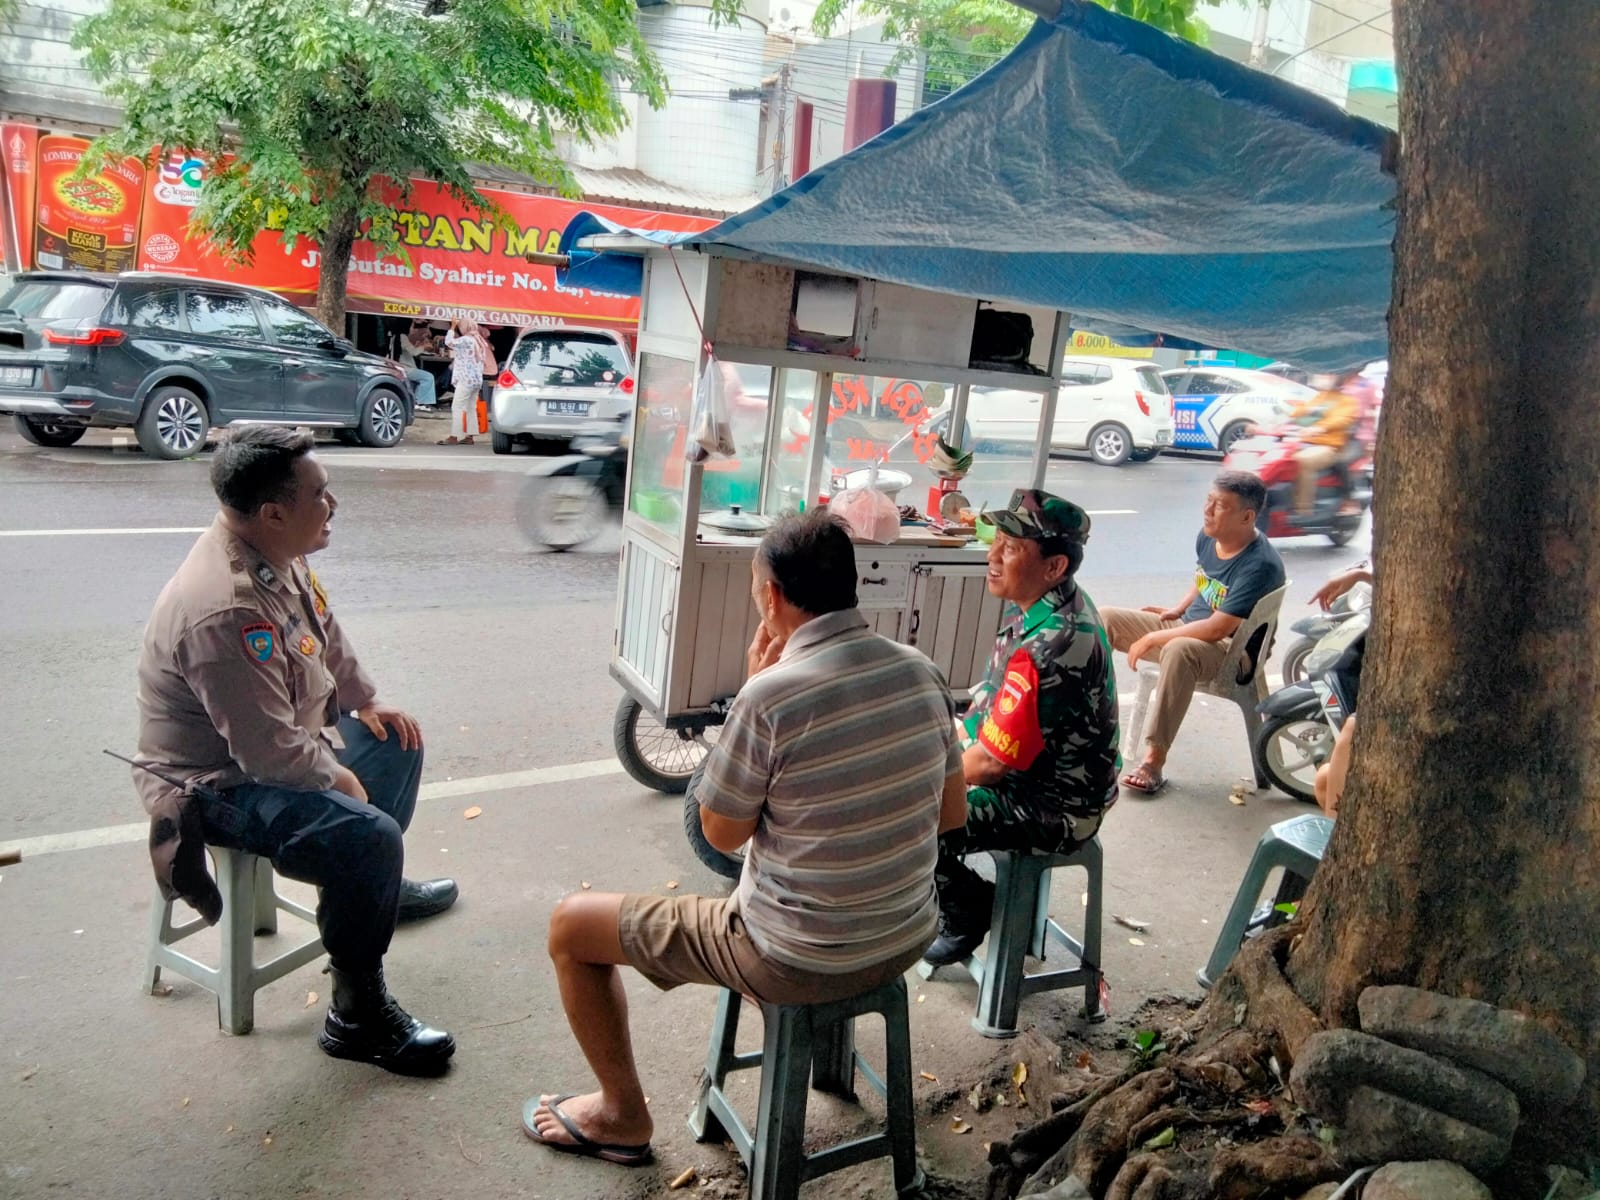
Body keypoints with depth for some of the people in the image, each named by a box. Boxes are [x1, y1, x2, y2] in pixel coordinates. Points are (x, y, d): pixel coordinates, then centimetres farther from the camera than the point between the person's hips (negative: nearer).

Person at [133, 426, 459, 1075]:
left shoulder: (275, 553, -5)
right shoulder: (226, 611, -35)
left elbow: (325, 632, 15)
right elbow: (269, 752, -31)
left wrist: (367, 702, 10)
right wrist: (339, 778, -14)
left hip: (285, 741, 10)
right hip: (219, 784, -10)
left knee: (397, 740, 21)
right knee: (369, 836, -29)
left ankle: (377, 886, 36)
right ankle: (356, 1014, -10)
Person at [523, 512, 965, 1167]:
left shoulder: (770, 696, -25)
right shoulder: (924, 673, -6)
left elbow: (722, 834, -9)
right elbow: (951, 814, 6)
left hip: (798, 960, -6)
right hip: (908, 940, 7)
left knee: (571, 924, 10)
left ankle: (622, 1116, 27)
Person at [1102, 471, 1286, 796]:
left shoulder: (1260, 565, -25)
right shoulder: (1207, 537, -1)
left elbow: (1218, 628, -29)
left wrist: (1154, 638, -23)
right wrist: (1177, 610, 8)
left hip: (1230, 649, -9)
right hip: (1187, 626, 9)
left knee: (1179, 650, -41)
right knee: (1104, 618, -1)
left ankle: (1154, 760, -38)